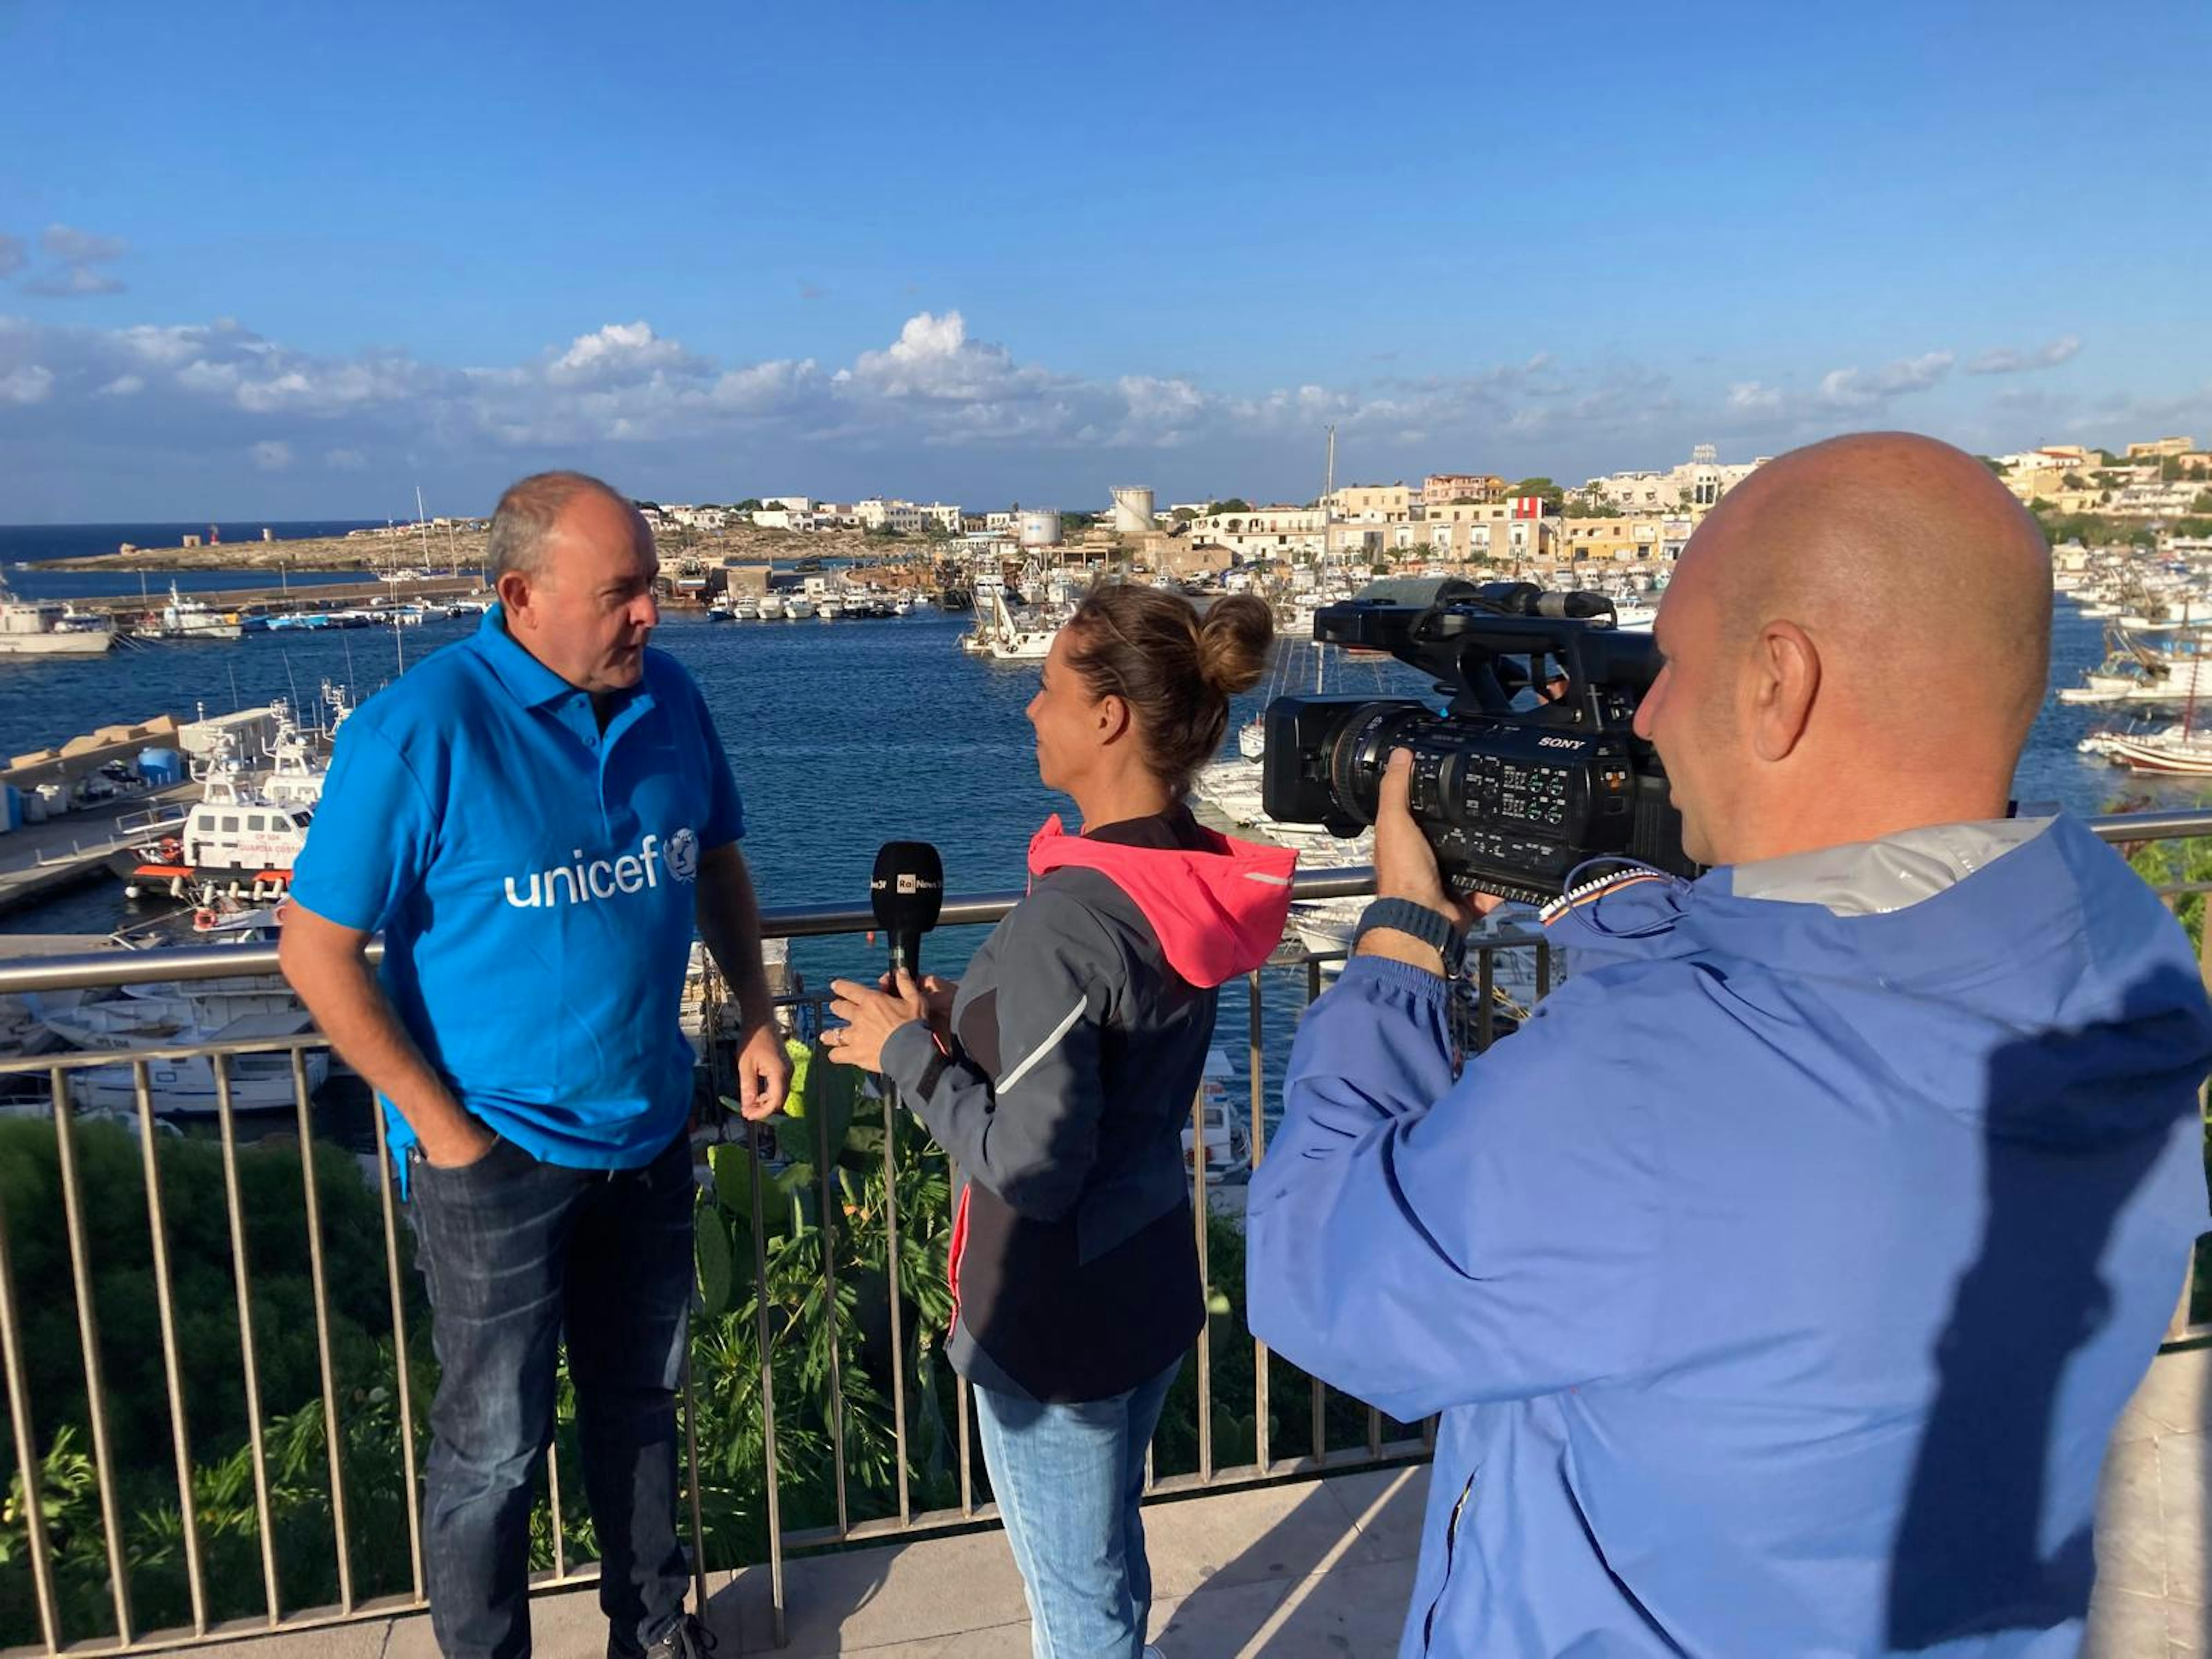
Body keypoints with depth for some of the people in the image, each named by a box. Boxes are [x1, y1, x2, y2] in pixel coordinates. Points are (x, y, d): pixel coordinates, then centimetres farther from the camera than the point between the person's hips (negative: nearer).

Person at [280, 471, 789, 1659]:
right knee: (494, 1445, 11)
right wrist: (441, 1124, -15)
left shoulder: (668, 696, -5)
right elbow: (316, 952, -15)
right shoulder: (419, 731, -21)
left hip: (649, 1129, 5)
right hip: (496, 1152, -5)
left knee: (640, 1397, 22)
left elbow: (717, 861, 10)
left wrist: (756, 1018, 2)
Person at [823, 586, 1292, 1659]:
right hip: (1150, 1281, 8)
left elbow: (1031, 1166, -26)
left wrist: (908, 1055, -14)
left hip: (1059, 1315, -8)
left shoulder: (1069, 915, -28)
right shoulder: (1201, 880, -3)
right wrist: (955, 1017, 0)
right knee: (1108, 1560, 29)